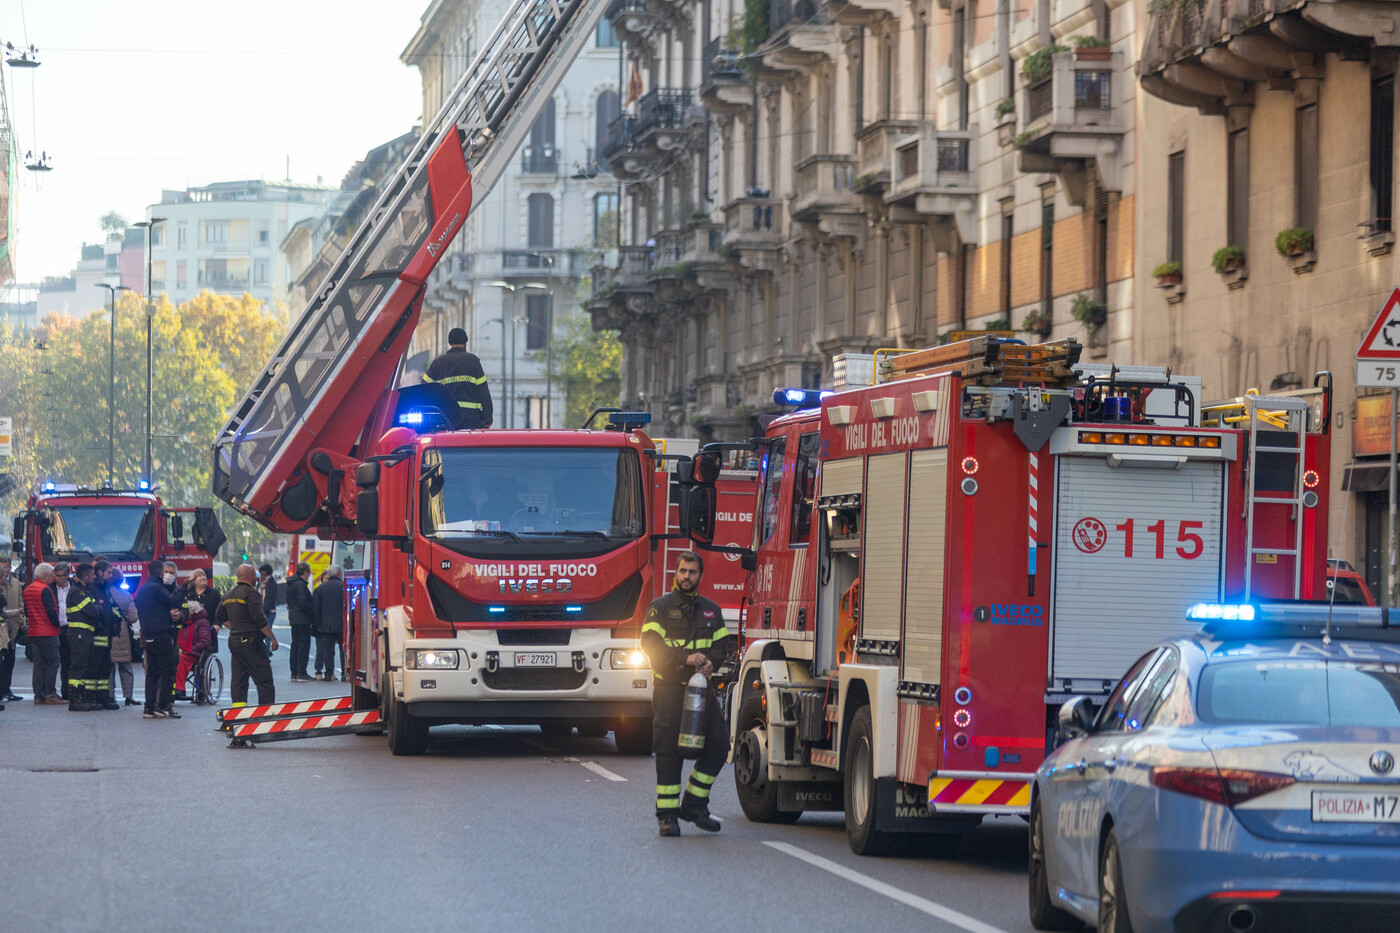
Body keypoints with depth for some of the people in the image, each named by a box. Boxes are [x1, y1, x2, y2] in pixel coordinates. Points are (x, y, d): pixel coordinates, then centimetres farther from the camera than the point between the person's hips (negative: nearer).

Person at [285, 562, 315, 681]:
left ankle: (294, 673, 14)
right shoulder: (300, 584, -16)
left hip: (293, 618, 10)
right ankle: (301, 673, -7)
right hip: (303, 620, -10)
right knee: (304, 645, -5)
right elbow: (303, 603, -20)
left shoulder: (290, 584, 14)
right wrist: (313, 612, -11)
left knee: (295, 645, 13)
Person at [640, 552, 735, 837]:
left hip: (701, 687, 4)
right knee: (669, 751, -6)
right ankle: (667, 814, -1)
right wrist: (686, 658, -21)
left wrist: (711, 660, -9)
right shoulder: (660, 608, 2)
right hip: (669, 687, -4)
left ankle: (694, 804, 8)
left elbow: (726, 642, 14)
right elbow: (650, 643, -10)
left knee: (718, 744, -5)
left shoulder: (710, 610, 16)